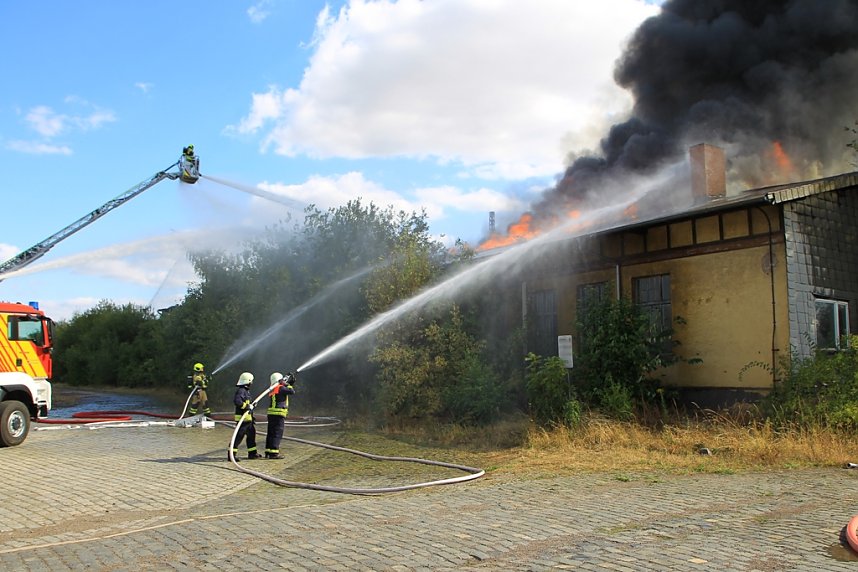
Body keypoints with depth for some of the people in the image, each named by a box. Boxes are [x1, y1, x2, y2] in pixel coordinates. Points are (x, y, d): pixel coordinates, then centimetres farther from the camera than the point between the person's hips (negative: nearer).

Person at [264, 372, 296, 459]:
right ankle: (273, 453, -9)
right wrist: (288, 385, 4)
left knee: (270, 433, 12)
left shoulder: (272, 389, 17)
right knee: (277, 434, -7)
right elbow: (292, 392, -11)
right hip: (279, 414, -9)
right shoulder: (281, 388, -9)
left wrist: (288, 384, 24)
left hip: (271, 414, 9)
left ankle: (268, 452, 16)